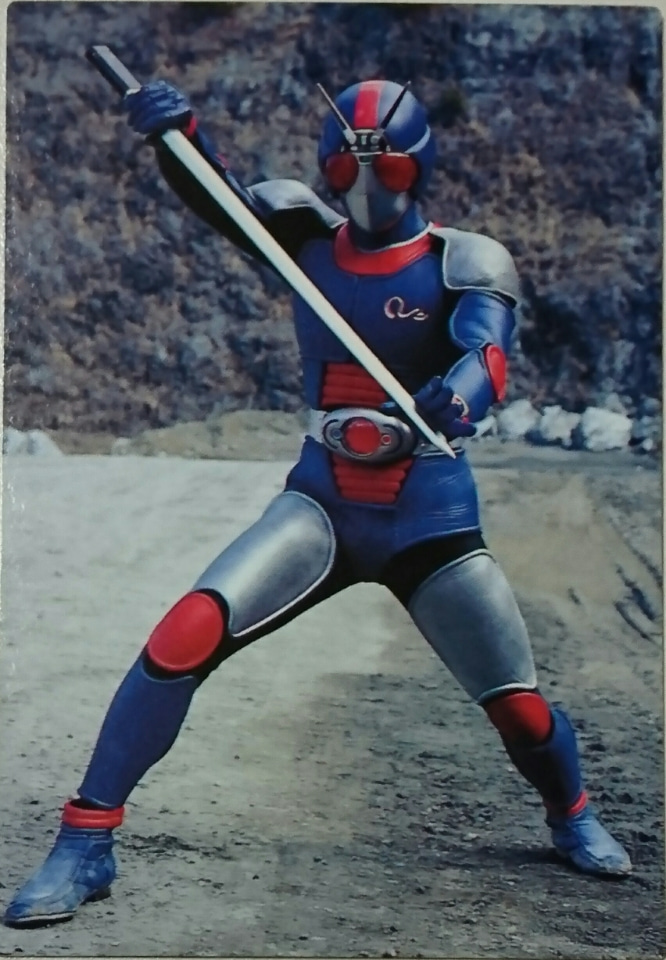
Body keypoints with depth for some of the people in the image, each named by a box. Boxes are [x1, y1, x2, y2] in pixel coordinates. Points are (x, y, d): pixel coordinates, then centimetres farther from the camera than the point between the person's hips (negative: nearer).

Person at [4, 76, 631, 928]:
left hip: (429, 520, -1)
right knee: (186, 636, -21)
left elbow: (486, 351, -25)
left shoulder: (464, 263, -5)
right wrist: (174, 132, -37)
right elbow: (218, 198, -16)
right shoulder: (310, 242, 2)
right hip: (320, 506, 1)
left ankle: (572, 816, 35)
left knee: (521, 710, -1)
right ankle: (85, 843, -12)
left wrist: (460, 392, -50)